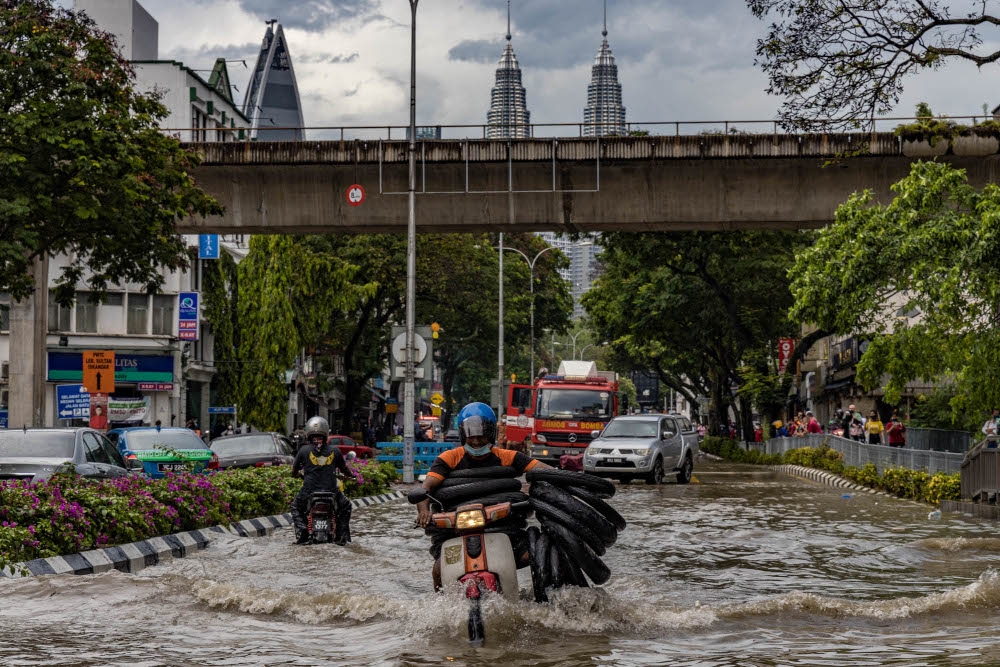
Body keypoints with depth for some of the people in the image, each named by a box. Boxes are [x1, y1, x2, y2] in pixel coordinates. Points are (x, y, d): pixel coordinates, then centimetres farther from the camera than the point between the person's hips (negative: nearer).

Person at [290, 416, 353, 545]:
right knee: (345, 506, 29)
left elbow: (294, 472, 8)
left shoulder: (304, 451, -1)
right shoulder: (334, 451, 2)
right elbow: (344, 469, 13)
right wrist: (351, 475, 37)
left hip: (309, 491, 0)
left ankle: (301, 529, 7)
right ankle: (342, 534, 16)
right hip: (331, 491, 0)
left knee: (295, 507, 30)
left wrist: (301, 474, 32)